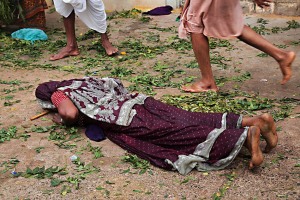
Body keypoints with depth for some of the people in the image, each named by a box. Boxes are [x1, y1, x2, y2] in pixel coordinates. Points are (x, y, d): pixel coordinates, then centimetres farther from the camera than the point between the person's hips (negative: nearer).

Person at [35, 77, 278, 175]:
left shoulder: (59, 93, 10)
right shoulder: (82, 82, 32)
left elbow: (71, 113, -10)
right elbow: (115, 82, 37)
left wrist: (62, 120, 12)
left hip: (126, 119, -8)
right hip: (137, 102, 8)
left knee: (179, 135, -20)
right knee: (190, 122, -4)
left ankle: (247, 136, -36)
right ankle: (255, 120, -16)